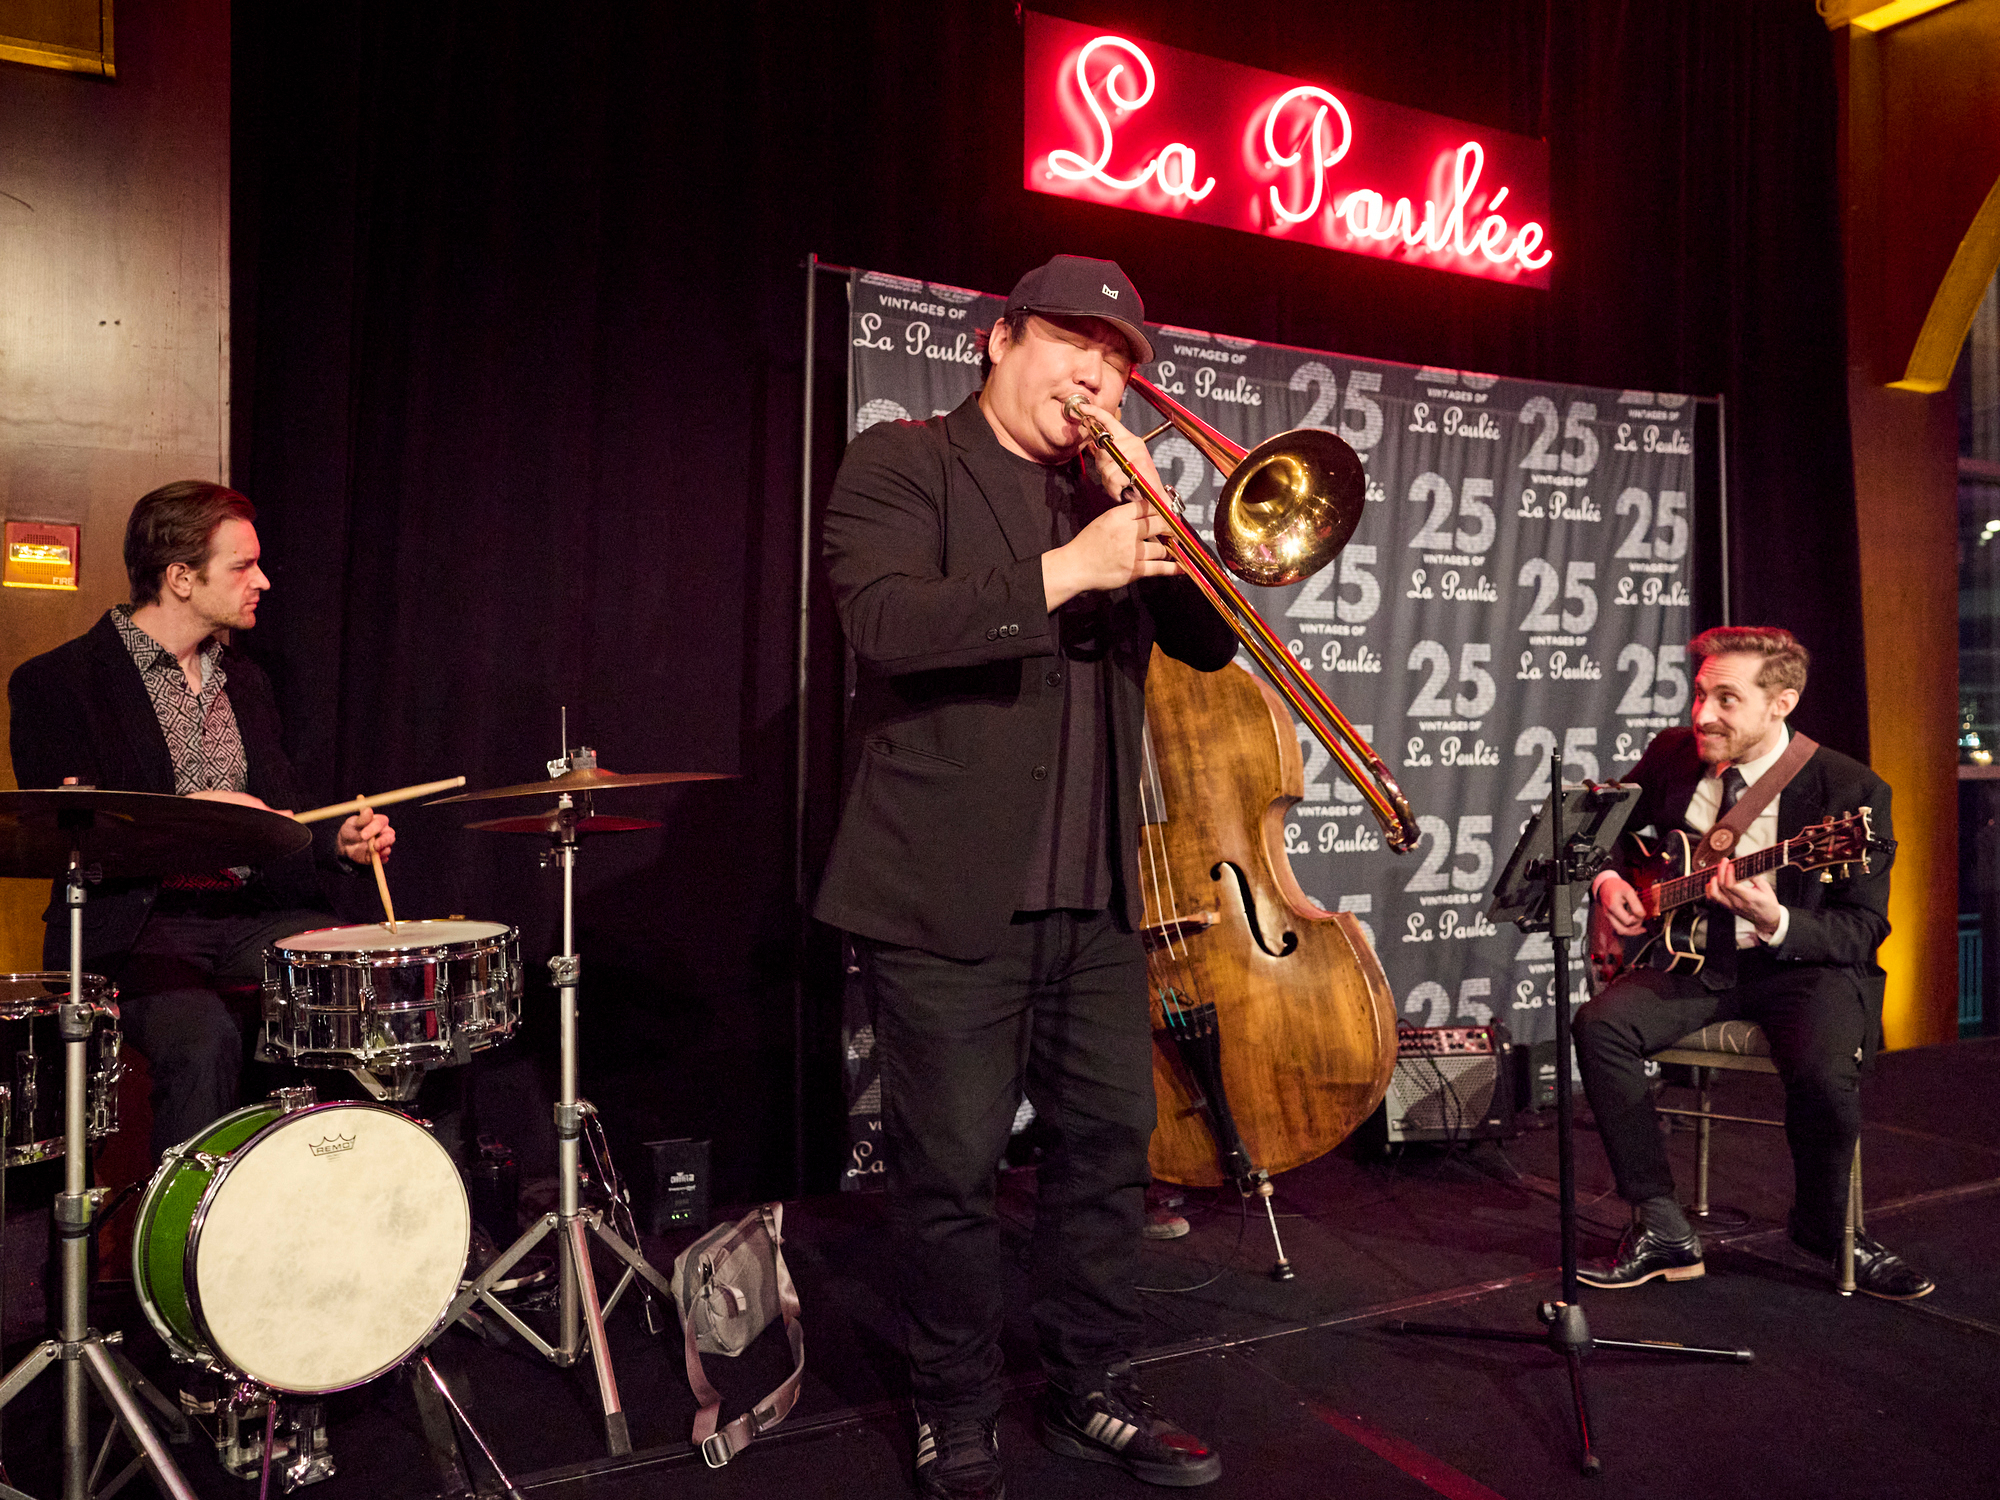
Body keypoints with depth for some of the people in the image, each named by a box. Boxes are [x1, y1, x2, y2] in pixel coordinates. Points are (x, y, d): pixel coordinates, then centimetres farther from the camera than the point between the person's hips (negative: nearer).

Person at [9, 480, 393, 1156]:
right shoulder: (56, 682, -2)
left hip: (255, 913, 5)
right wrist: (188, 812, -22)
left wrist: (339, 840, 1)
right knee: (204, 1041, -34)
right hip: (136, 923, -5)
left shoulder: (246, 681, 18)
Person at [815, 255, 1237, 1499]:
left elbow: (1207, 642, 11)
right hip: (949, 894, -6)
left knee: (1110, 1147, 13)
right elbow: (887, 621, -19)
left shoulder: (1105, 488, 17)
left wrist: (1147, 510, -3)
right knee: (954, 1174, 2)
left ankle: (1095, 1395, 30)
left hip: (1096, 894, 6)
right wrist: (1065, 569, -23)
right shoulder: (902, 463, -1)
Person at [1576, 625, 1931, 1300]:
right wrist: (1606, 879, -3)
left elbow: (1864, 930, -12)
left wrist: (1778, 923, -31)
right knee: (1600, 1025, -24)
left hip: (1805, 965, -3)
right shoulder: (1672, 754, 1)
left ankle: (1826, 1229, 3)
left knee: (1826, 1072, -33)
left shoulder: (1851, 790, -12)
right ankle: (1663, 1230, -10)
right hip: (1696, 956, 4)